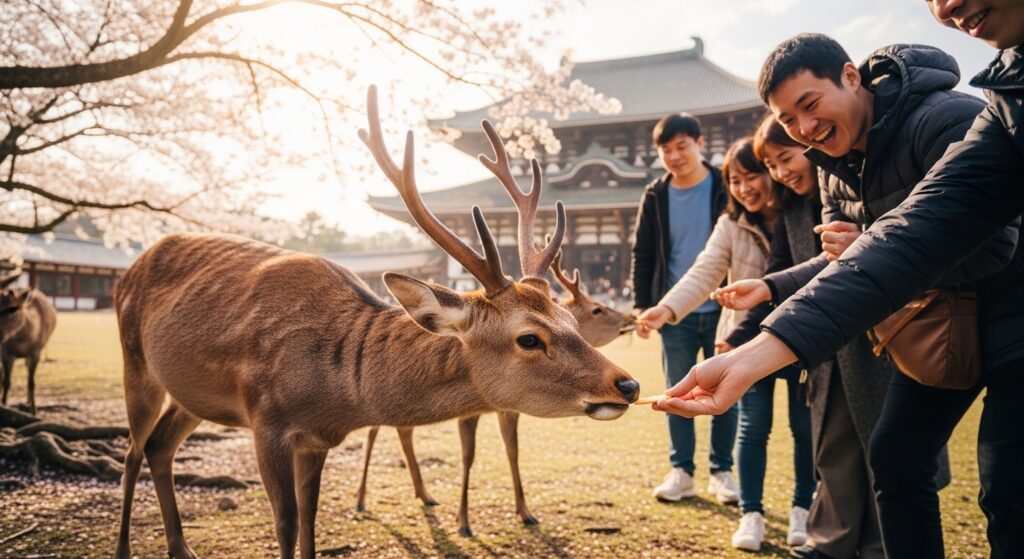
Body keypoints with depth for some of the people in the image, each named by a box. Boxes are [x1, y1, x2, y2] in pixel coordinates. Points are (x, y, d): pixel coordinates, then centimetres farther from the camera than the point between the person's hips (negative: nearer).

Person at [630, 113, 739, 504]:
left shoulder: (726, 189, -3)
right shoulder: (656, 197, 4)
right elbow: (643, 254, 8)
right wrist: (642, 303, 1)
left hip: (722, 310, -2)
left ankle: (722, 472, 18)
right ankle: (681, 471, 18)